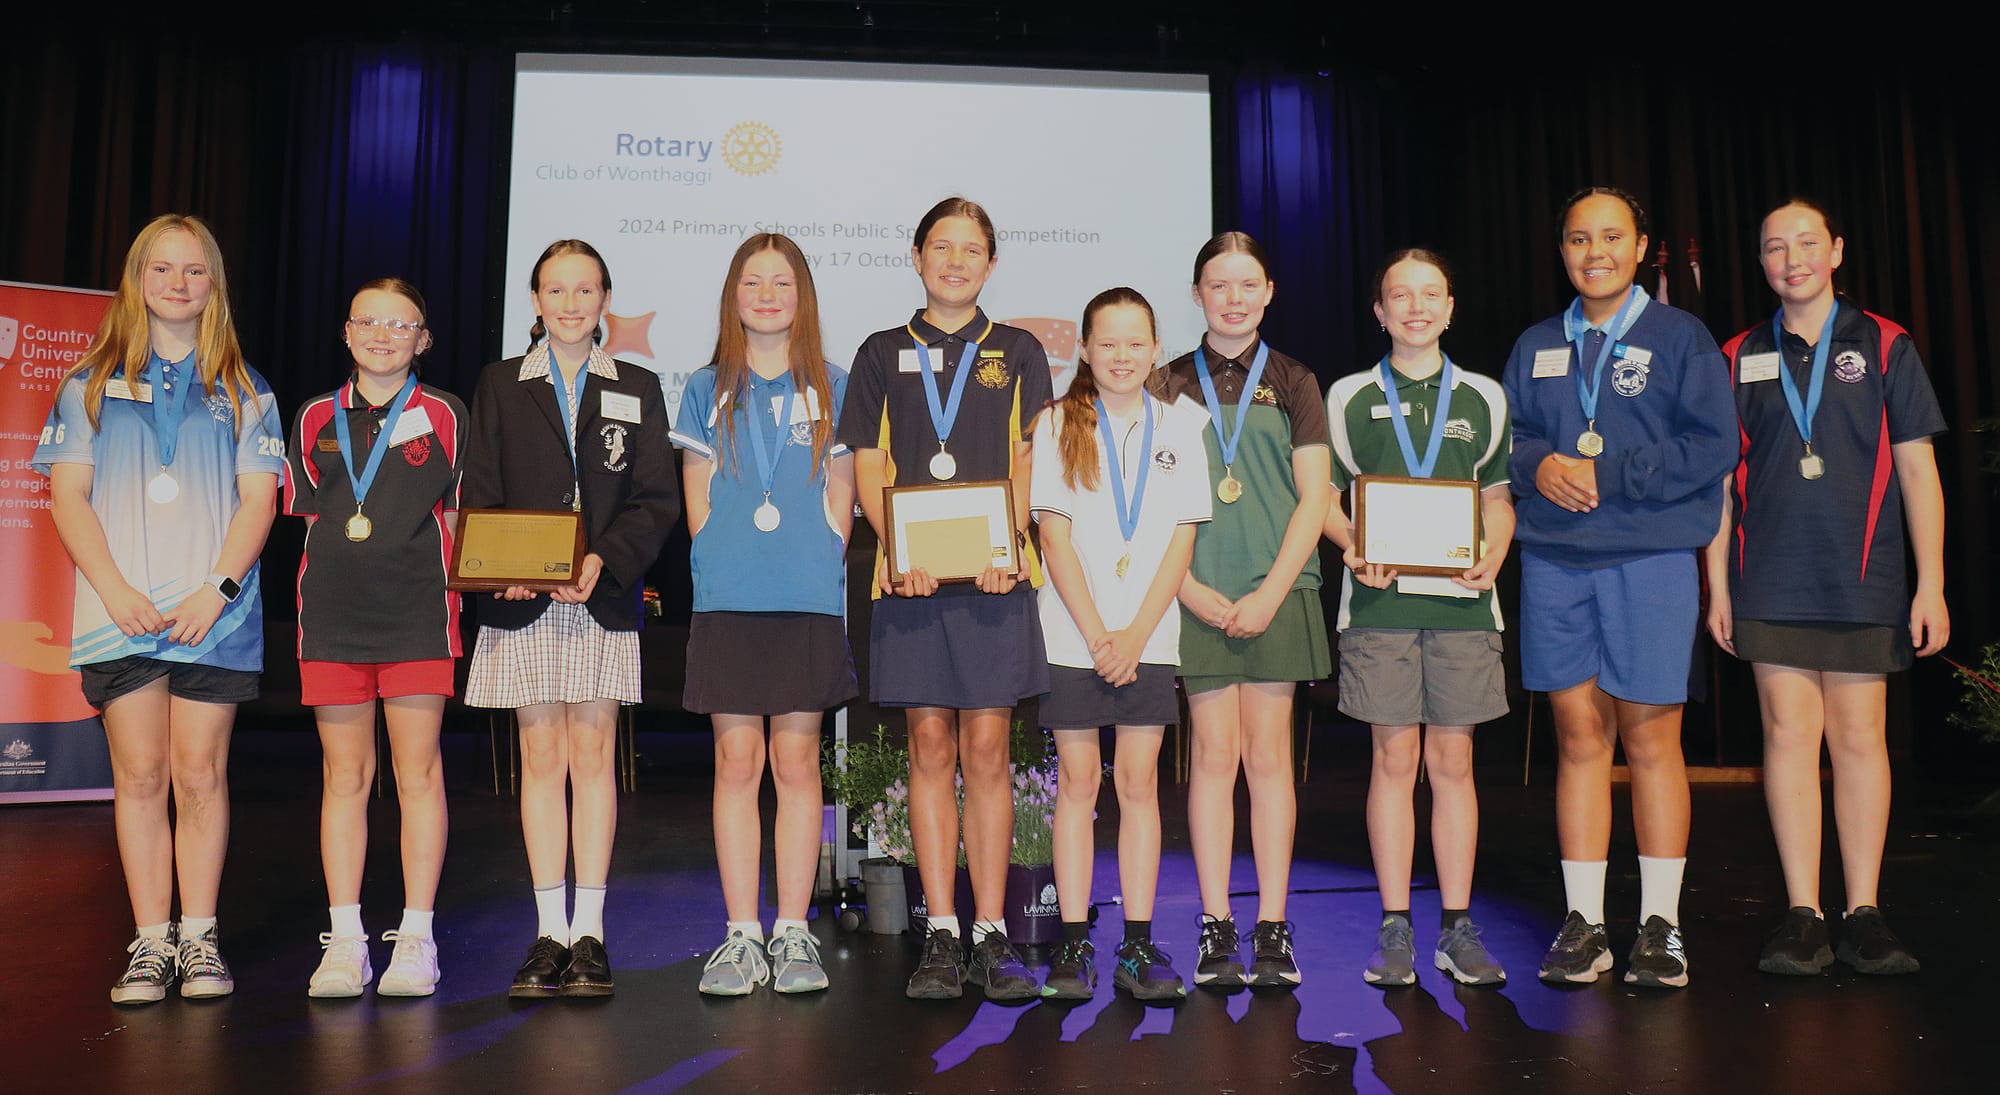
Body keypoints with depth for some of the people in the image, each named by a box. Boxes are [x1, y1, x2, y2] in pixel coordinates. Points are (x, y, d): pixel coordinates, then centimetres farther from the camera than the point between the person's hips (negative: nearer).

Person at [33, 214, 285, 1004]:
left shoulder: (243, 389, 10)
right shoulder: (94, 381, 11)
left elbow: (259, 498, 3)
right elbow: (68, 494, 5)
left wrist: (218, 587, -11)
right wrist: (116, 590, -9)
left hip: (215, 611, 0)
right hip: (122, 609, 1)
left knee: (201, 774, 0)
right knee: (140, 775, 1)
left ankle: (199, 939, 9)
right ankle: (151, 943, 8)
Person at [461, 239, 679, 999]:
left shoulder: (637, 388, 9)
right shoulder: (500, 385, 11)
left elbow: (658, 499, 3)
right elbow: (479, 494, 5)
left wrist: (606, 560, -13)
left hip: (604, 599, 0)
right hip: (524, 600, 1)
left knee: (593, 757, 1)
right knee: (541, 759, 3)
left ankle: (589, 932, 8)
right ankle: (550, 933, 10)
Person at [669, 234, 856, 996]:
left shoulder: (830, 388, 10)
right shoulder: (706, 390, 11)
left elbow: (840, 498, 8)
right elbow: (697, 499, 10)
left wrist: (818, 566, -3)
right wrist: (721, 567, -1)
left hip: (810, 599, 0)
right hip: (727, 600, 1)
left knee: (796, 761, 2)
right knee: (736, 761, 1)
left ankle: (793, 933, 10)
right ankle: (741, 936, 9)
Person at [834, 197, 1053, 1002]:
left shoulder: (1017, 354, 12)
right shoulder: (883, 355, 13)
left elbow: (1026, 464, 5)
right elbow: (868, 468, 7)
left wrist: (1009, 546, -13)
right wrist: (898, 550, -11)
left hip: (994, 575, -1)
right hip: (910, 574, 1)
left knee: (986, 753, 0)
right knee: (930, 749, 3)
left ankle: (991, 938, 8)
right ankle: (941, 937, 10)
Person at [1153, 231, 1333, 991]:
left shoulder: (1293, 383, 9)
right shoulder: (1169, 386, 8)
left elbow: (1314, 498, 3)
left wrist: (1270, 593, -8)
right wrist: (1190, 588, -10)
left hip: (1275, 591, 0)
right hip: (1196, 596, 0)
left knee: (1268, 756, 3)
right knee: (1213, 754, 1)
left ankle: (1273, 929, 10)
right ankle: (1216, 927, 9)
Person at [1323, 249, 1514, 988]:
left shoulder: (1483, 399, 13)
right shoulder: (1348, 398, 9)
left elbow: (1499, 498, 15)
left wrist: (1491, 556, -4)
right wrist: (1354, 548, -9)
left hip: (1460, 597, 1)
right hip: (1380, 598, -1)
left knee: (1453, 759, 4)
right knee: (1394, 758, 0)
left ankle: (1457, 930, 12)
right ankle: (1395, 931, 9)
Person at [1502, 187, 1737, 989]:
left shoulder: (1678, 337, 4)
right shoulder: (1535, 346, 15)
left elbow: (1710, 446, -4)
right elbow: (1505, 437, 14)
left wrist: (1607, 477, -11)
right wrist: (1539, 466, -7)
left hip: (1650, 560, -3)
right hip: (1553, 561, 3)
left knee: (1649, 737, 0)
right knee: (1579, 736, 4)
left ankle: (1659, 924, 11)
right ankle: (1584, 923, 11)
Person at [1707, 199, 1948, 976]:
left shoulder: (1884, 347, 6)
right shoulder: (1739, 359, 9)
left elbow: (1918, 471, 4)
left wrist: (1930, 584, -2)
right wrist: (1717, 585, 4)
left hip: (1862, 583, -1)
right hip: (1770, 585, 1)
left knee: (1860, 738, 2)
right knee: (1788, 734, 1)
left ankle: (1863, 914, 12)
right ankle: (1802, 915, 7)